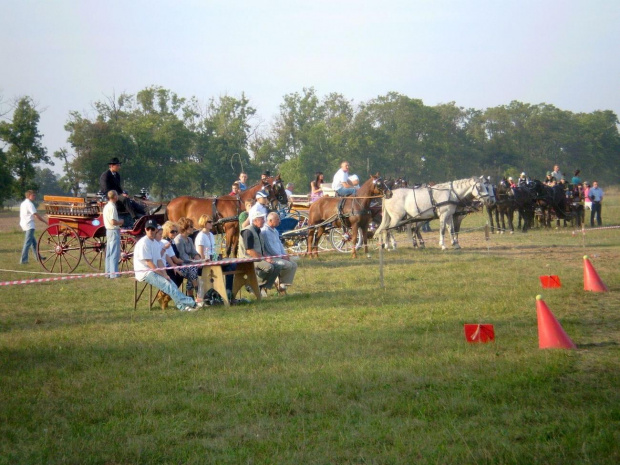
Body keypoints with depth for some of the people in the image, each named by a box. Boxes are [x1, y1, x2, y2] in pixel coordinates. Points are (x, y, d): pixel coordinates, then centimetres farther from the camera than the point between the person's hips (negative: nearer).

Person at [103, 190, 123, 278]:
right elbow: (113, 222, -23)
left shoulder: (106, 206, 13)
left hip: (108, 230, 10)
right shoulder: (112, 207, -17)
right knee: (114, 253, -7)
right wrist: (120, 222, -6)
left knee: (109, 253, 13)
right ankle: (113, 273, -7)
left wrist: (118, 222, 12)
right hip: (114, 231, -10)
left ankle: (108, 272, 17)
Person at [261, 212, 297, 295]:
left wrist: (285, 255, 5)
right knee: (288, 265, -24)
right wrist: (281, 256, -14)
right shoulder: (264, 231, -14)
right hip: (270, 258, -10)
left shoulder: (275, 231, 18)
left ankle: (283, 286, -2)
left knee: (294, 265, -2)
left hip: (279, 257, 10)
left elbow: (280, 244, 23)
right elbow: (270, 248, -18)